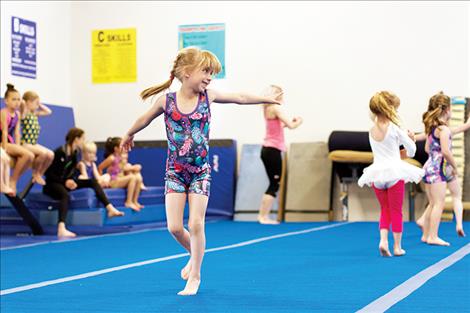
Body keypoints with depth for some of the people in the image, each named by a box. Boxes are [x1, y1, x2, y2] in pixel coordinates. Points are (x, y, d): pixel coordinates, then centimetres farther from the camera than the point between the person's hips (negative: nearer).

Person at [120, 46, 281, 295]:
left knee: (196, 224, -6)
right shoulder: (166, 101, -7)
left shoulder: (208, 96, -3)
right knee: (174, 227, -4)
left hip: (200, 172, 0)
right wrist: (129, 135, 26)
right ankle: (194, 255, 26)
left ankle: (195, 276, 9)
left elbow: (239, 98, 10)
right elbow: (145, 119, 11)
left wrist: (266, 99, 19)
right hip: (175, 172, 0)